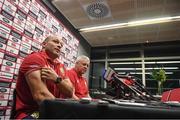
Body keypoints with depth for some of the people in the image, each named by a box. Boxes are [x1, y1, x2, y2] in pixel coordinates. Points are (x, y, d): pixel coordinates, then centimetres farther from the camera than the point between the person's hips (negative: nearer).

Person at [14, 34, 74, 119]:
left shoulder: (61, 66, 9)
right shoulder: (34, 58, -12)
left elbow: (70, 93, -2)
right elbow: (40, 95, -23)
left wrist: (57, 79, -19)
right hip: (29, 114, -6)